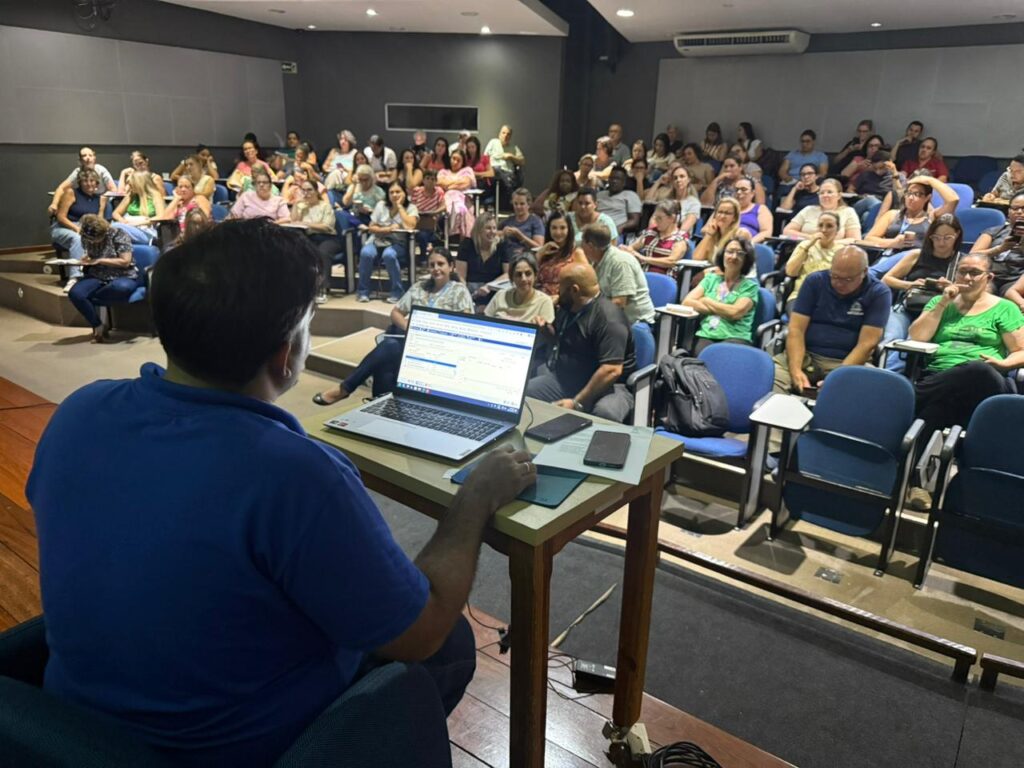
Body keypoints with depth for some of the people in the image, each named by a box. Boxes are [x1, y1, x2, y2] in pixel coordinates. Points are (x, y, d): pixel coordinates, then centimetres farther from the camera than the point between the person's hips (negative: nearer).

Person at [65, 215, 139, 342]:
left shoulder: (118, 234, -10)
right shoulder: (85, 238, 5)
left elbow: (125, 261, -14)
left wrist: (99, 260, -15)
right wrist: (85, 260, -3)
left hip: (124, 277, -4)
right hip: (97, 277, 4)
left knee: (121, 288, -42)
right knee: (74, 293, -25)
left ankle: (88, 300, -12)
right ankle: (98, 326, -8)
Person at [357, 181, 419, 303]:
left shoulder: (411, 208, 2)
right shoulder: (381, 205, 9)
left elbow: (410, 226, -18)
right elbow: (371, 227, 4)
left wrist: (399, 206, -10)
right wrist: (388, 229, -14)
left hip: (398, 244, -2)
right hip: (378, 241, 3)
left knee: (389, 255, -37)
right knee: (366, 253, -31)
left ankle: (397, 293, -20)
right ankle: (362, 291, -13)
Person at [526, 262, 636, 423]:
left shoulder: (608, 319, -21)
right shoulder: (567, 306, 9)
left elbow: (611, 370, -29)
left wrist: (577, 403, -27)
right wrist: (546, 329, 5)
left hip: (606, 385, -8)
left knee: (605, 414, -40)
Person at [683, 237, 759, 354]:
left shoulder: (750, 285, 11)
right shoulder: (711, 278, 21)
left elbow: (735, 312, -7)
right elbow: (687, 302, 8)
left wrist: (706, 301, 6)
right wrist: (723, 310, -1)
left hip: (735, 337, -2)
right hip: (707, 335, 2)